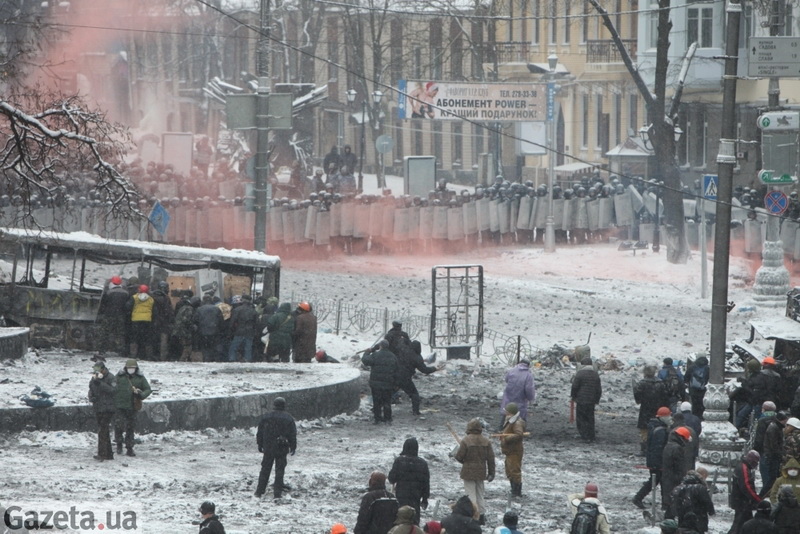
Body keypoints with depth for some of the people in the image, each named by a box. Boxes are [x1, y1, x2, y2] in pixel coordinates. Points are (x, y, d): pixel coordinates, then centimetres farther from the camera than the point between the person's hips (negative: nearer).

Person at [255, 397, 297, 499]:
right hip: (282, 449, -1)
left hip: (268, 448, 1)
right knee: (280, 470, 4)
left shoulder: (265, 417, -1)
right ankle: (277, 492, 0)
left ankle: (260, 491, 11)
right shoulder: (289, 419, -3)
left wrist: (260, 445, 15)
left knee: (265, 469, 10)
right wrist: (293, 447, 9)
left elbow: (260, 433, 5)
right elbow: (293, 435, 0)